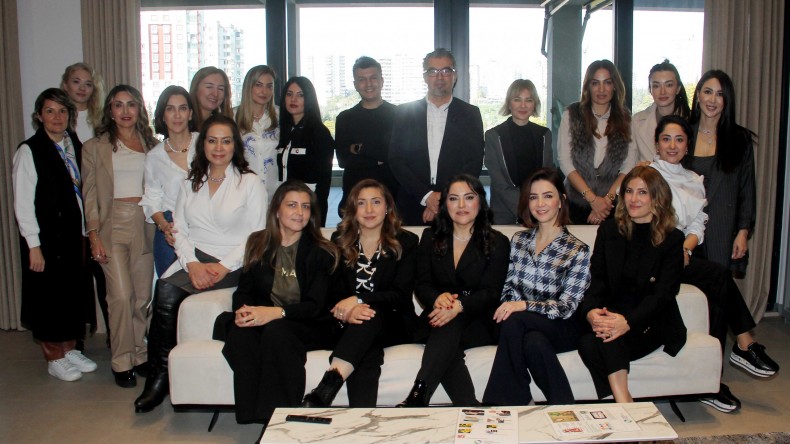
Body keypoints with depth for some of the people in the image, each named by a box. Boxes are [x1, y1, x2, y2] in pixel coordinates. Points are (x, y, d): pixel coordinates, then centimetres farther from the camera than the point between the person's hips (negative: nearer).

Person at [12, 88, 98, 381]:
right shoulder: (29, 151, -10)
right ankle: (54, 358, 20)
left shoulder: (75, 145, 7)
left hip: (73, 233, 6)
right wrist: (33, 245, -15)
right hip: (46, 236, -5)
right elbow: (23, 203, -12)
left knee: (74, 293, 13)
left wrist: (85, 231, 4)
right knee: (48, 296, 5)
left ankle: (71, 350, 29)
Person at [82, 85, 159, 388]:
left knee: (143, 296, 3)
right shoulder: (95, 147, 7)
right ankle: (122, 361, 4)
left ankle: (140, 355, 17)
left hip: (145, 224, 2)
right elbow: (90, 194, 4)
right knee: (121, 295, -9)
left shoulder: (152, 145, 13)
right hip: (112, 224, -2)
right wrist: (94, 234, -4)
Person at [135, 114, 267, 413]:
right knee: (165, 290, -27)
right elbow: (180, 229, 9)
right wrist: (192, 263, -11)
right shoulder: (190, 184, 16)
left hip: (233, 265, -4)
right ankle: (160, 376, -15)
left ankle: (161, 376, -14)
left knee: (167, 289, -27)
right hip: (194, 261, 4)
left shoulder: (250, 183, 2)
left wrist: (223, 267, -16)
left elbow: (257, 235, -5)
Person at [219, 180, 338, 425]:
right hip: (261, 321, 3)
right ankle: (252, 418, -29)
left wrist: (276, 313, -25)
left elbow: (314, 305, -7)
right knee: (240, 334, -31)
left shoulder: (321, 252, 3)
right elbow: (244, 290, 11)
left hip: (309, 327, -2)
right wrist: (243, 310, -14)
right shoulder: (258, 244, 15)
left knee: (276, 331, -35)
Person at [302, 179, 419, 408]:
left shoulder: (405, 242, 7)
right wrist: (348, 311, -21)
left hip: (393, 323, -1)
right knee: (366, 354, -37)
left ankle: (327, 387, -54)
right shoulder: (339, 241, 13)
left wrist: (358, 300, -21)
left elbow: (401, 295, -4)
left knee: (370, 316, -39)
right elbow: (333, 292, 5)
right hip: (350, 324, 1)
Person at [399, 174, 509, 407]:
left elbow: (490, 292, -6)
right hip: (436, 319, 2)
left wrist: (459, 305, -27)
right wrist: (438, 298, -20)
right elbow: (421, 285, 6)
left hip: (477, 321, -2)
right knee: (448, 349, -34)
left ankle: (417, 398, -46)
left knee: (450, 326, -36)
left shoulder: (497, 242, 5)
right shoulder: (430, 237, 14)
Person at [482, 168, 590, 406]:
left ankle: (500, 404, -23)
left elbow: (567, 306, -10)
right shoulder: (518, 240, 11)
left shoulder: (578, 250, -4)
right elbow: (509, 286, 11)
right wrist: (509, 305, -13)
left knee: (514, 322, -33)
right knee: (533, 342, -35)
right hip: (530, 328, 3)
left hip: (562, 328, -3)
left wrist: (523, 305, -25)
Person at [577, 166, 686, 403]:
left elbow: (663, 293, -9)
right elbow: (595, 279, 2)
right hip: (612, 314, 3)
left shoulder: (672, 239, 0)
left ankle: (622, 405, -26)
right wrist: (591, 310, -21)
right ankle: (624, 404, -29)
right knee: (587, 343, -30)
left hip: (651, 323, -3)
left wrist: (628, 321, -27)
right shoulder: (608, 230, 10)